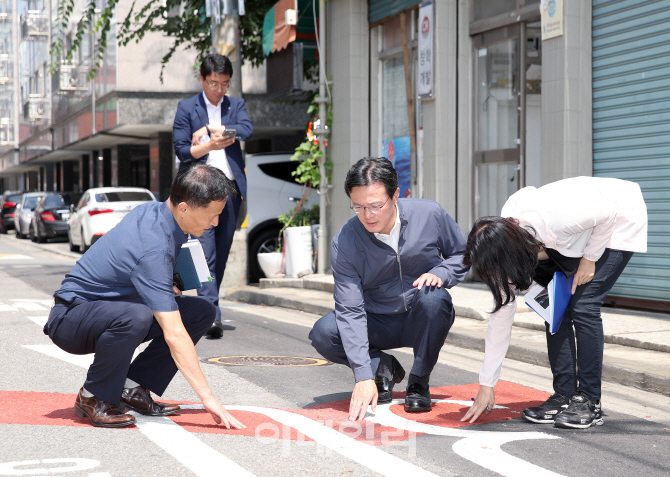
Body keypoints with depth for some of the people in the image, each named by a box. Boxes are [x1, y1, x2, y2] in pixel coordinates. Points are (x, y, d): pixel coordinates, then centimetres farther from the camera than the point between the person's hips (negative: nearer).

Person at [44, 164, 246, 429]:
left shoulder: (152, 210, -4)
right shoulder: (154, 249, -31)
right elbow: (174, 335, -34)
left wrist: (169, 291, 4)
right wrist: (207, 398, -33)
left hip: (111, 306, 9)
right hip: (70, 319, -9)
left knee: (202, 311, -2)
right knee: (135, 317, -42)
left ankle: (133, 388, 0)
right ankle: (93, 398, -17)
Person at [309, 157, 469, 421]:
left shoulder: (429, 214, -16)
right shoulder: (344, 243, -19)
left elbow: (463, 253, 2)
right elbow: (350, 310, -23)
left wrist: (440, 273, -22)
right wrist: (363, 376, -31)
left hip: (423, 320, 0)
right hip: (378, 324, 0)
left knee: (433, 298, -35)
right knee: (322, 334, -25)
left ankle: (419, 381, -11)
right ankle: (384, 368, 2)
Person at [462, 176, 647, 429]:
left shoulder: (552, 220, -41)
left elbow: (607, 212, -24)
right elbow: (501, 315, -11)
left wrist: (589, 259, -19)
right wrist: (486, 385, -9)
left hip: (619, 221, -6)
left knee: (582, 307, -17)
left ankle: (589, 402, -8)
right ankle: (564, 395, 3)